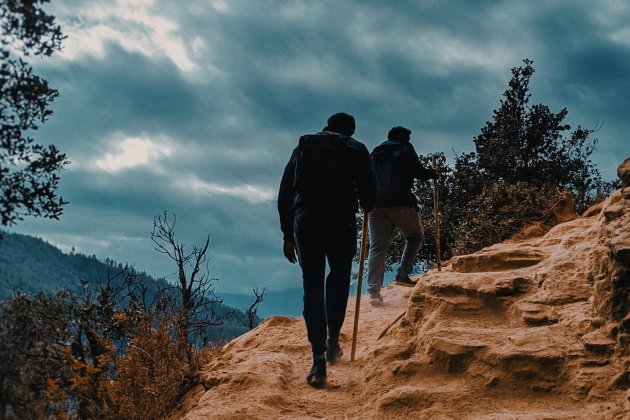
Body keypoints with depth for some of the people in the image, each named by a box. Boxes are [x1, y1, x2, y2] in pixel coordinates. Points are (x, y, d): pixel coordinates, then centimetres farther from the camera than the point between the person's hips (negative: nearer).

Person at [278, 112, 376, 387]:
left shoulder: (303, 147, 19)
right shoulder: (356, 149, 12)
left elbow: (284, 194, 13)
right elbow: (369, 192, 4)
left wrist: (287, 234, 16)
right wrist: (365, 209, 28)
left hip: (304, 221, 1)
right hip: (341, 221, -1)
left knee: (312, 287, 5)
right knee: (339, 277, 22)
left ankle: (319, 358, -5)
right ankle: (332, 338, 10)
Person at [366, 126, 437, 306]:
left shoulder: (375, 154, 23)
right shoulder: (405, 149, 7)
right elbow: (418, 172, -1)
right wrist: (433, 173, 15)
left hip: (376, 205, 4)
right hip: (401, 203, -4)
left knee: (377, 247, -1)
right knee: (415, 237, 17)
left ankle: (373, 291, -14)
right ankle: (402, 274, 0)